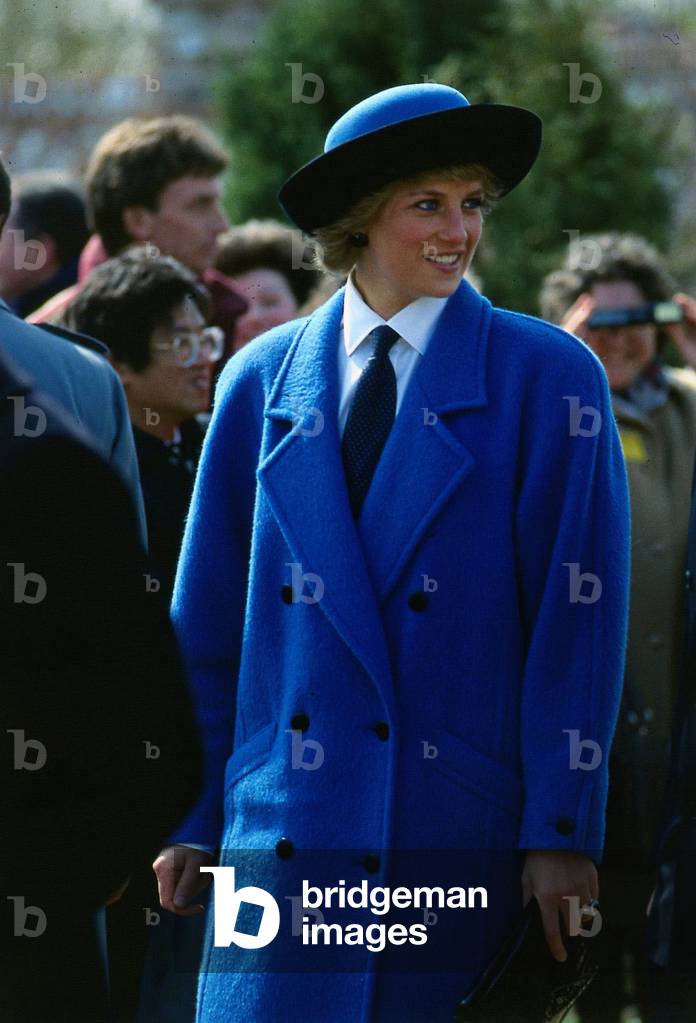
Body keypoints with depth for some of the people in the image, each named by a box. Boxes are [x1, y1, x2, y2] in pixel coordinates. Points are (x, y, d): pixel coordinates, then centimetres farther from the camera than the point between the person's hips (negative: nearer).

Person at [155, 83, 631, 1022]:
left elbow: (579, 620, -4)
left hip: (463, 837, -2)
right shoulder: (263, 382, 8)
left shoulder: (548, 380, -1)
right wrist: (191, 820, 9)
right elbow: (208, 619, 11)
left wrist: (563, 833, -8)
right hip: (283, 837, 2)